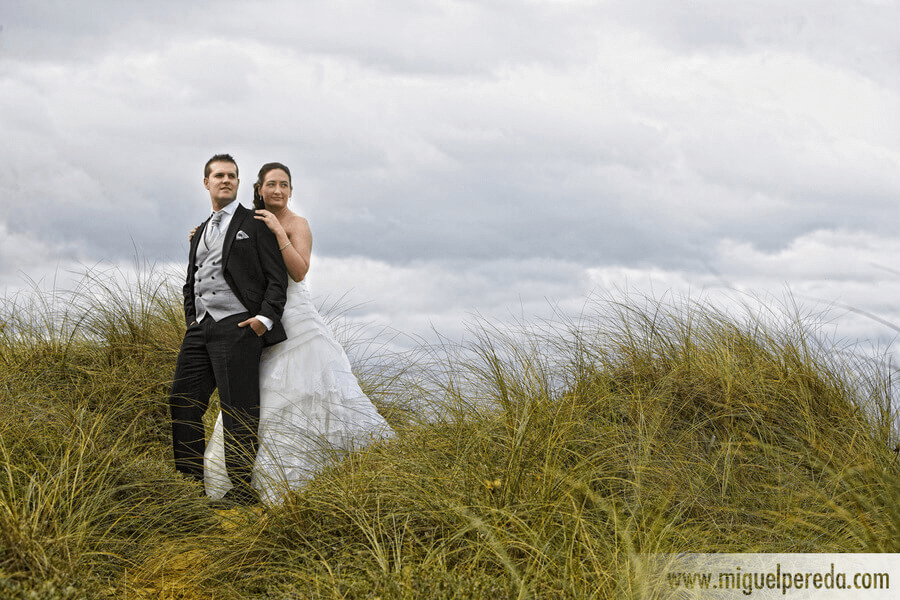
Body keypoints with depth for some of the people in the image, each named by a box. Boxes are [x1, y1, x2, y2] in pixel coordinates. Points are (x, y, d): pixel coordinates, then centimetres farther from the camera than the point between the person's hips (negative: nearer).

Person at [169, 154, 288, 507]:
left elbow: (277, 279, -2)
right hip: (201, 329, 7)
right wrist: (191, 319, 14)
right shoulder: (200, 233, 24)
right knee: (183, 403, 1)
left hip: (238, 327, -7)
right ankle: (191, 484, 8)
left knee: (238, 412, -8)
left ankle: (243, 491, -5)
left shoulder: (255, 224, 4)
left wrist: (265, 318, -14)